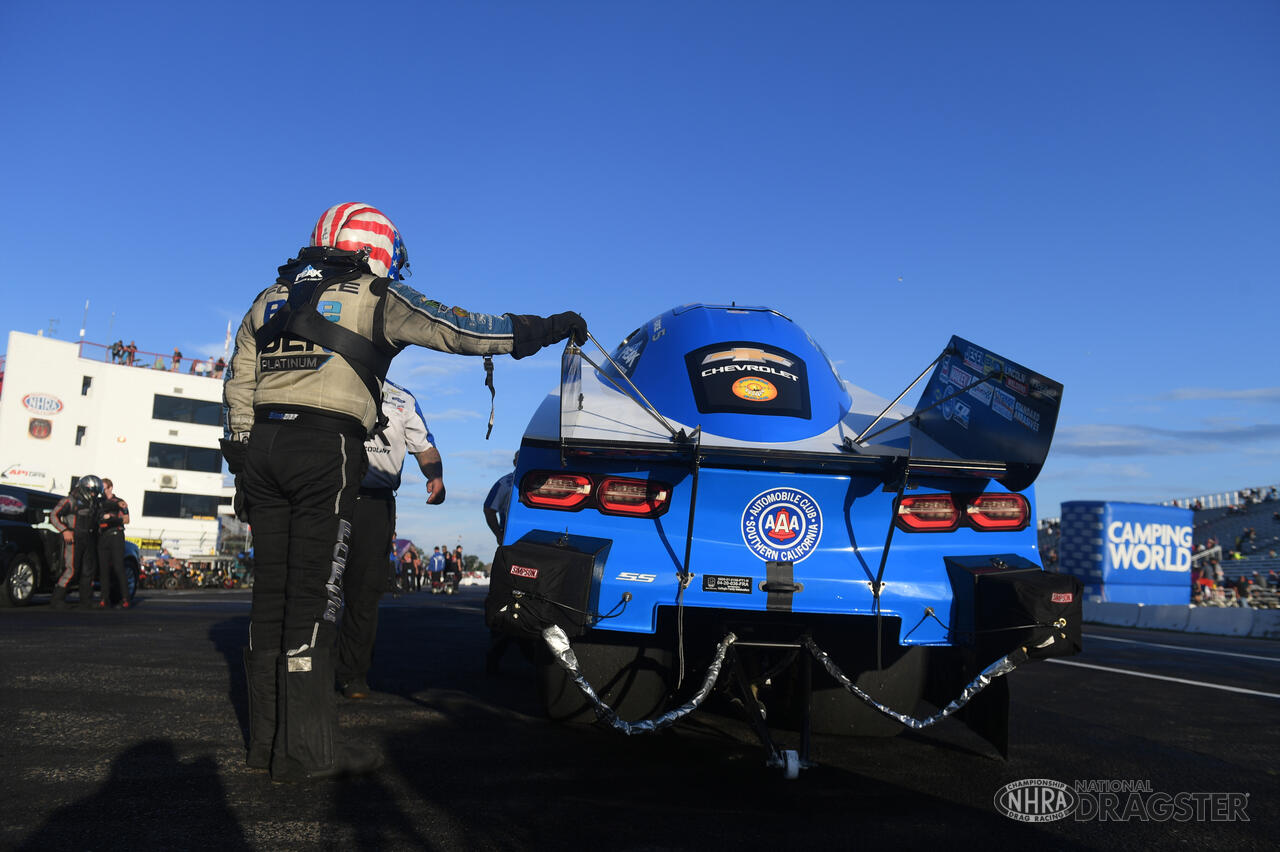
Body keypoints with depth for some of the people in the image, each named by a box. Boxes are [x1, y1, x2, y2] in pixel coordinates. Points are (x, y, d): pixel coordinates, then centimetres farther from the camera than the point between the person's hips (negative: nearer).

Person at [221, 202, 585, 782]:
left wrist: (244, 464, 21)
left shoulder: (271, 298, 21)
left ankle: (267, 738, 14)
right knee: (313, 593, -6)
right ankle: (305, 749, -3)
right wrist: (547, 328, 5)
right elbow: (456, 329, -2)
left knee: (271, 588, 8)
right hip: (325, 448, -6)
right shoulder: (376, 297, 4)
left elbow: (237, 385, 18)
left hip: (263, 442, 6)